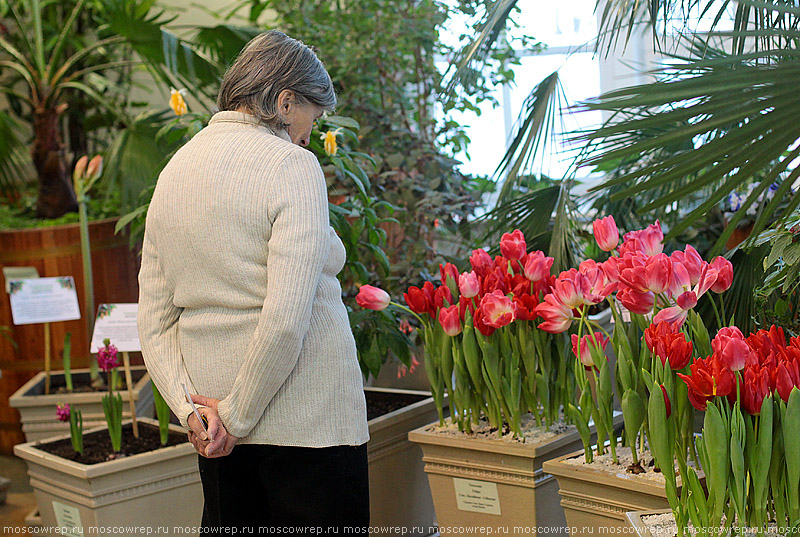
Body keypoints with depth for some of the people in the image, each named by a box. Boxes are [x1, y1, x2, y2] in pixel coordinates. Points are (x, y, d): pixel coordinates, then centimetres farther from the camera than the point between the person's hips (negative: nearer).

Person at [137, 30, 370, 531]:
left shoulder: (175, 171, 9)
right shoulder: (292, 165, -12)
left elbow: (154, 317, 6)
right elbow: (286, 318, -22)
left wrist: (189, 406, 0)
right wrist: (237, 415, -12)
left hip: (217, 422, 7)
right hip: (308, 418, -7)